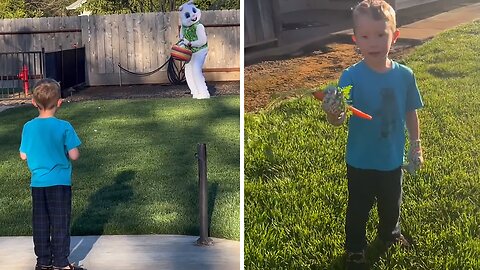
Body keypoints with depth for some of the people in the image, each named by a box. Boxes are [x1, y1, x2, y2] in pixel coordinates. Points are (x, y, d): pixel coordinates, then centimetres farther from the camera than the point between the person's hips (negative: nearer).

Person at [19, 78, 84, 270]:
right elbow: (74, 155, -12)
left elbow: (23, 156, 2)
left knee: (40, 224, 12)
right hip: (60, 182, -3)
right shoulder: (64, 127, -14)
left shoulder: (28, 127, -4)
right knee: (60, 223, 5)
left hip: (37, 182, 3)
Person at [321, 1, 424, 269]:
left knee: (392, 203, 26)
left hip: (393, 159, 3)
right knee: (359, 208, 15)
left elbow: (411, 113, 3)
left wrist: (416, 145, 8)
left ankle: (391, 234, 54)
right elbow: (339, 120, -29)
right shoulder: (352, 76, -21)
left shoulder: (404, 75, -11)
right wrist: (334, 112, -51)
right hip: (361, 161, -3)